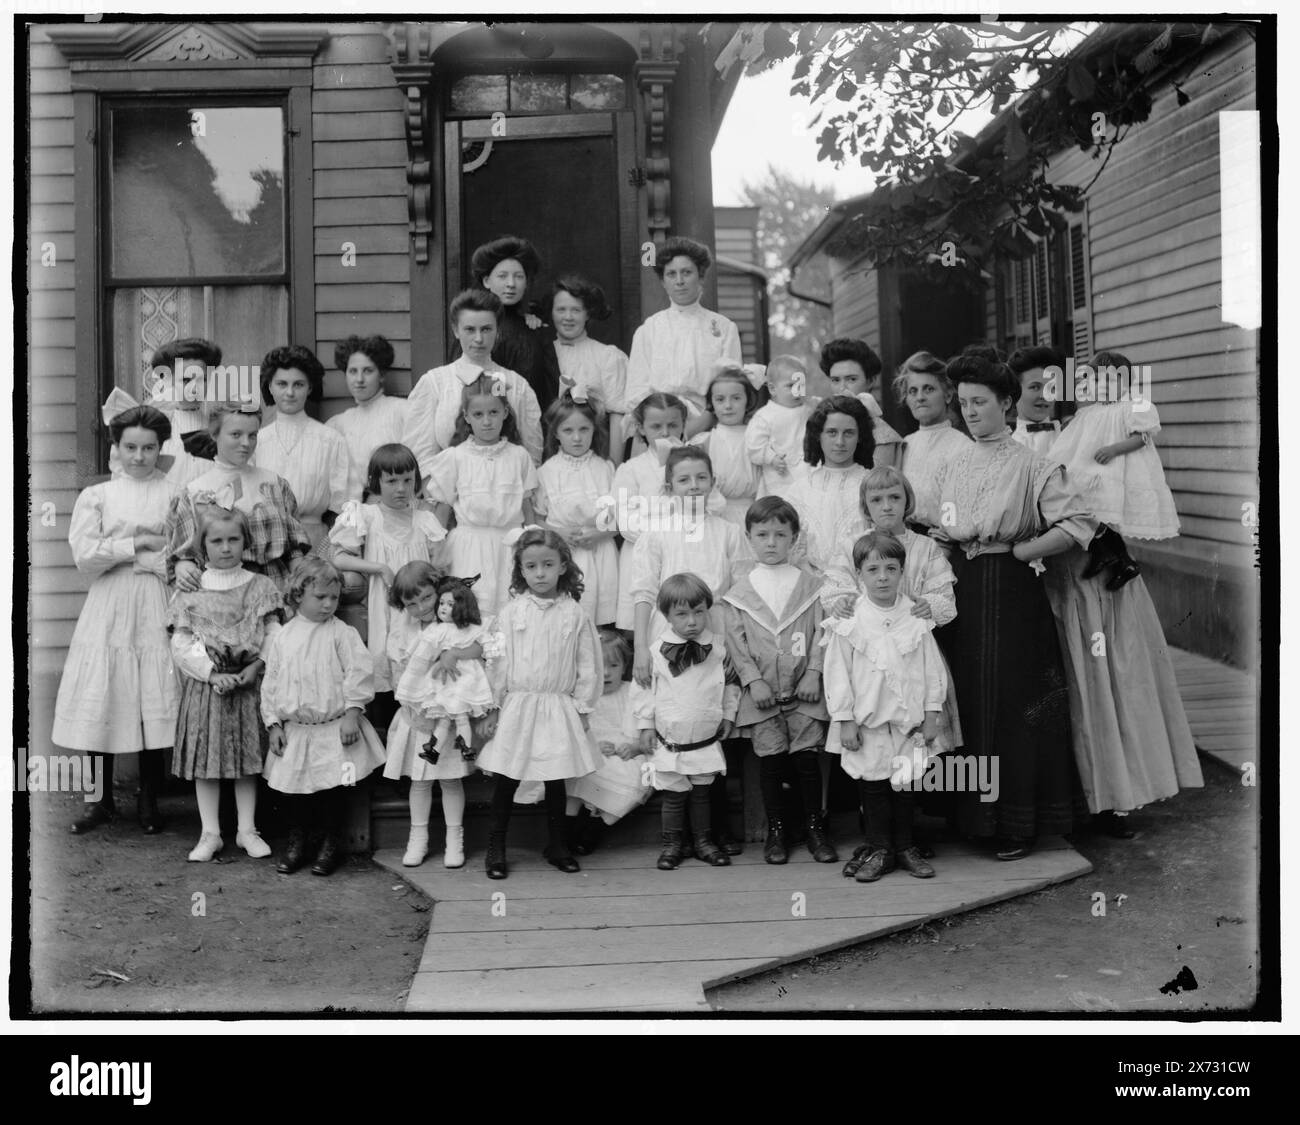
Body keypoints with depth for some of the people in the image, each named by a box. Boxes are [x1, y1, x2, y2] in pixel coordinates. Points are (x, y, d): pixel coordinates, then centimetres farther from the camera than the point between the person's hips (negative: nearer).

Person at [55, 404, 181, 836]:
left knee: (154, 703, -2)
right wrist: (140, 544, -9)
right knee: (101, 703, 2)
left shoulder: (176, 495, 4)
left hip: (157, 610, -1)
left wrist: (118, 552, -8)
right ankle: (102, 800, 16)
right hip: (108, 610, 2)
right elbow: (85, 556, -3)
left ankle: (149, 802, 12)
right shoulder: (96, 496, 9)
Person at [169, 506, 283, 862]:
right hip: (205, 684, 0)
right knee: (205, 757, 4)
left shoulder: (261, 586, 3)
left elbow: (274, 633, 0)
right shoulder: (189, 593, 1)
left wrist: (257, 666, -15)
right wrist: (212, 673, -16)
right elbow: (182, 644, -4)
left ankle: (247, 829, 19)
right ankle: (210, 833, 14)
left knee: (247, 757, 8)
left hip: (249, 682, 1)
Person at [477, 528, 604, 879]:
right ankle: (496, 848, 16)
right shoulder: (511, 612, -2)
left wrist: (582, 708, 1)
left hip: (559, 709, 0)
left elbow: (587, 665, 2)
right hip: (516, 708, 0)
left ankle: (557, 846, 25)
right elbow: (497, 662, 0)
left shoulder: (574, 614, -2)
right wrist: (493, 709, -1)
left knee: (556, 781, 10)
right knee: (506, 781, 4)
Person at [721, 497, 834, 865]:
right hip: (762, 692, 0)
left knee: (807, 757, -2)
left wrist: (814, 672, -8)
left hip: (803, 690, 0)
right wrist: (753, 680, -8)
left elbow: (820, 632, 2)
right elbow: (736, 642, 1)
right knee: (770, 759, 2)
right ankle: (775, 830, 14)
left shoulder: (810, 586, 4)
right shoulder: (739, 593, 3)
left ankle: (816, 828, 12)